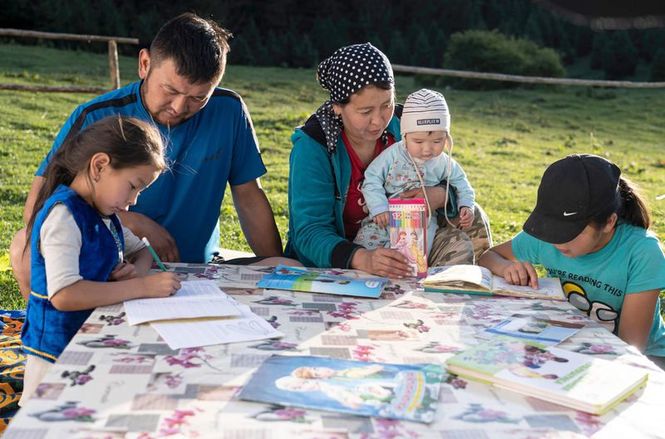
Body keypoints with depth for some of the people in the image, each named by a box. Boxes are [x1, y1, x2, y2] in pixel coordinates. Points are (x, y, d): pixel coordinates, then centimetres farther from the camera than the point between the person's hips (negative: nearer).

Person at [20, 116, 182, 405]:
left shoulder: (104, 214, 9)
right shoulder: (63, 216, -18)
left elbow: (142, 251, 21)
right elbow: (64, 295, -29)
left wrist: (137, 270, -3)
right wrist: (142, 286, -26)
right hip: (59, 356, -8)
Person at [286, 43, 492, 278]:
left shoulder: (402, 126, -6)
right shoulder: (313, 146, -18)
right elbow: (309, 232, -24)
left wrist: (440, 195, -24)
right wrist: (362, 259, -44)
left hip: (398, 247, 5)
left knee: (473, 219, -14)